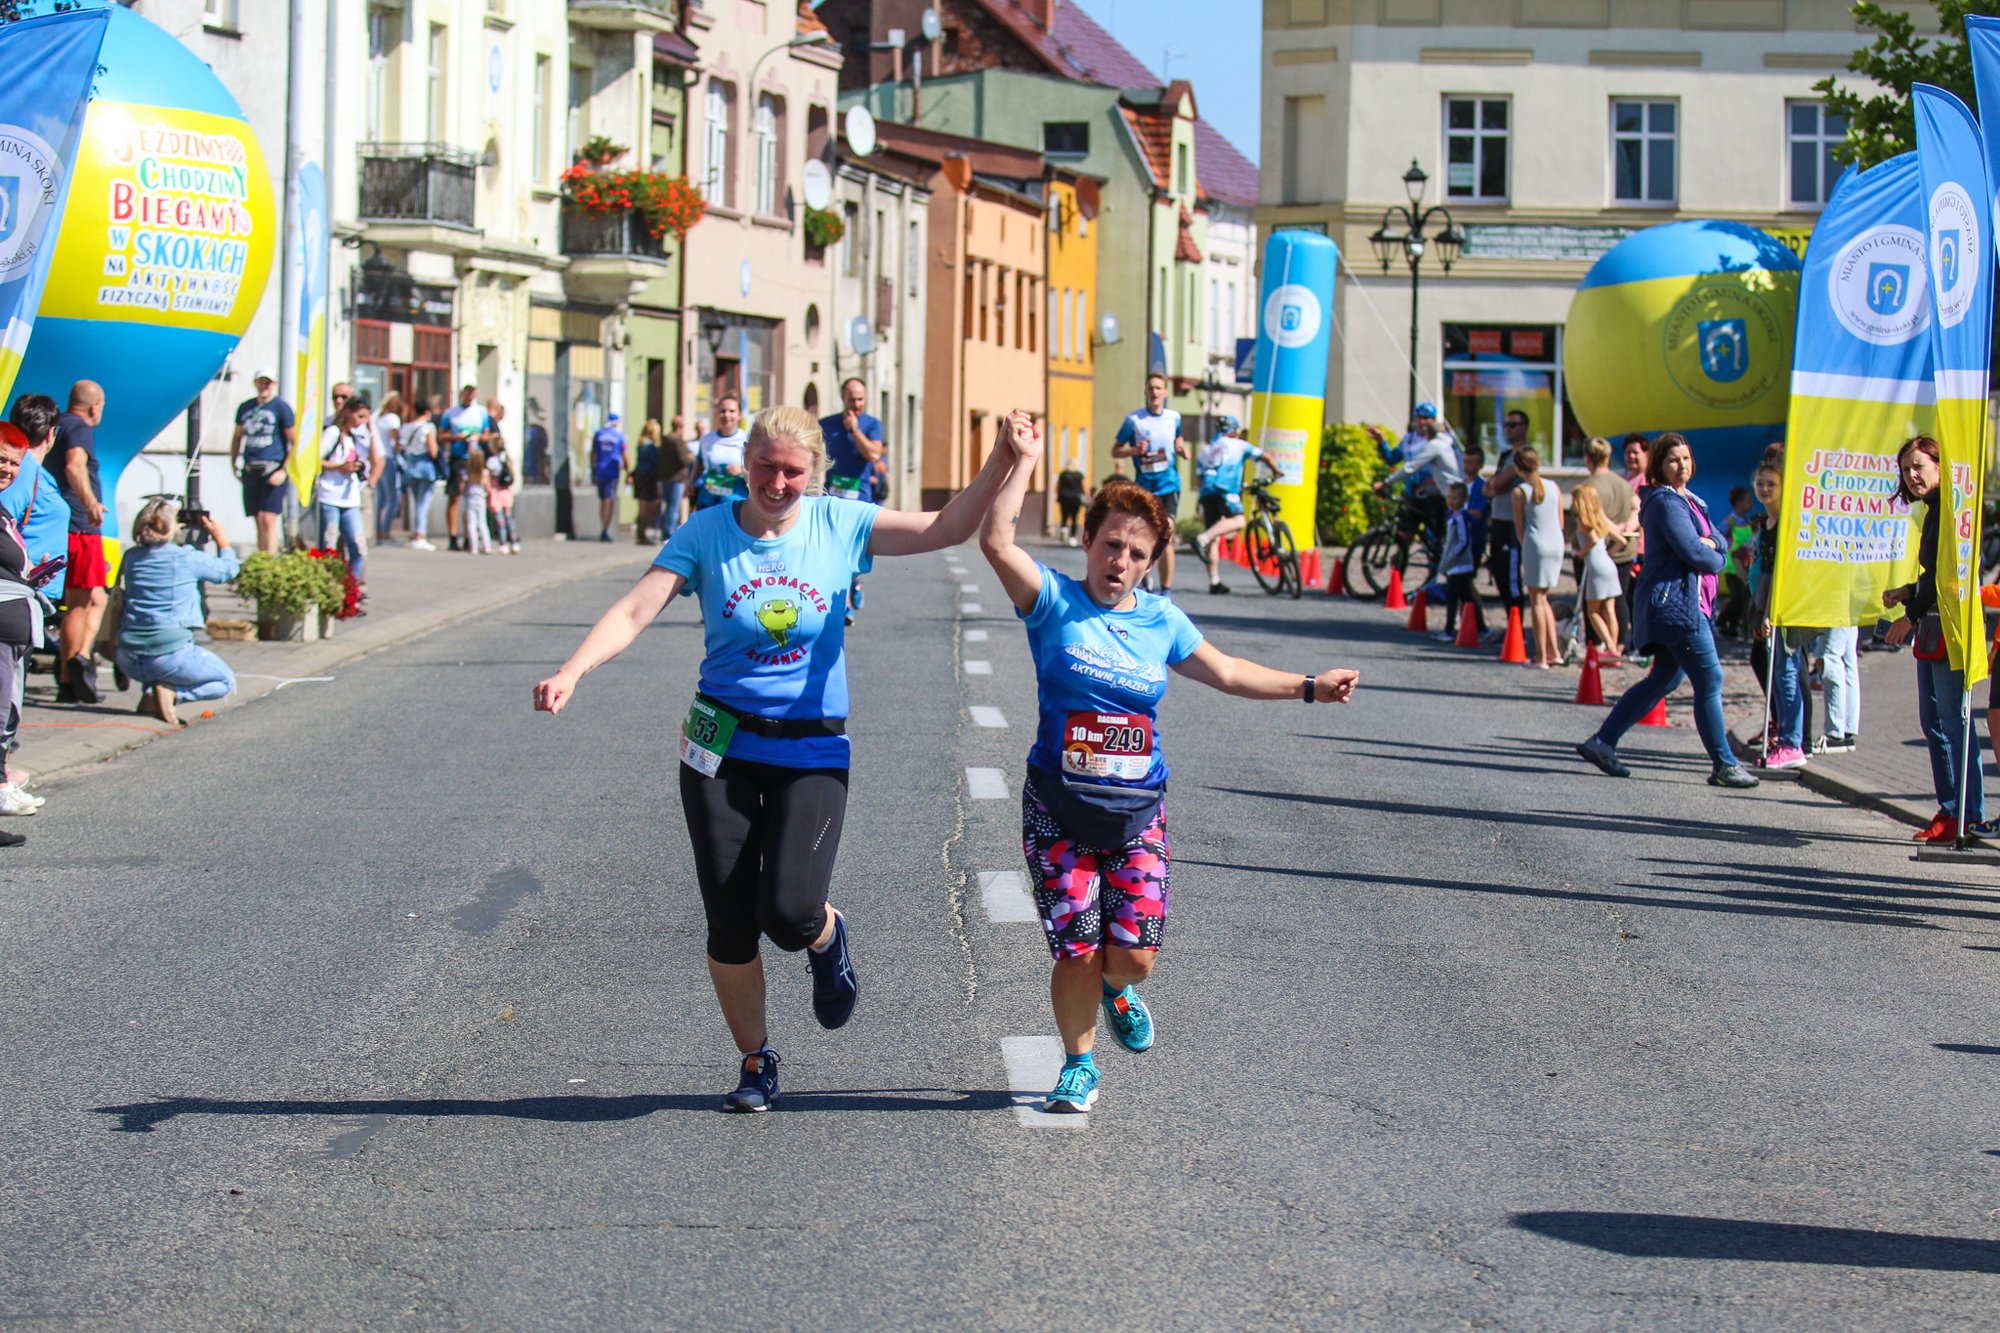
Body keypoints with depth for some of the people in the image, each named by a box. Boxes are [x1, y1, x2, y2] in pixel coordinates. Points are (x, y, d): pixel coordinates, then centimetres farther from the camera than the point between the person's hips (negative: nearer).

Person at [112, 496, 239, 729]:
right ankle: (172, 692, -9)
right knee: (226, 681, 16)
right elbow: (229, 570, 9)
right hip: (169, 655, -5)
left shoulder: (131, 558, 5)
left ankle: (150, 692, 7)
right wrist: (220, 537, 25)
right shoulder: (188, 558, -8)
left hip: (129, 660, 5)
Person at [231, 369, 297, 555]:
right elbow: (237, 437, 27)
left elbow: (296, 443, -5)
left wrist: (284, 471, -13)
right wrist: (234, 463, 14)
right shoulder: (245, 407, 14)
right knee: (259, 522, 8)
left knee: (268, 519, -15)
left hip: (273, 469, -6)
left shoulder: (281, 407, -3)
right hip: (251, 470, 6)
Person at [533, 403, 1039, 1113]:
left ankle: (827, 937, 22)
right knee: (729, 923, 3)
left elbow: (946, 528, -6)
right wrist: (571, 673, -27)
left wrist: (1003, 462, -20)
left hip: (812, 750, 0)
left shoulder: (841, 524, -3)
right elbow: (632, 612, -12)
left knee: (790, 912, -16)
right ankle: (755, 1062, 24)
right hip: (722, 745, 1)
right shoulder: (706, 533, -5)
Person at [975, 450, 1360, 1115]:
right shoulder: (1055, 602, -4)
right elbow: (996, 542, -19)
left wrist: (1309, 686, 18)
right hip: (1059, 809, -3)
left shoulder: (1161, 620, 7)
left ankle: (1116, 989, 32)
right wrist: (1022, 461, -21)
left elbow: (1227, 672, 20)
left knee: (1133, 954, -6)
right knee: (1077, 953, -3)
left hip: (1138, 811, 3)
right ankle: (1079, 1066, 22)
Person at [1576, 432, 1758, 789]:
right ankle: (1723, 764, -4)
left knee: (1664, 679, 12)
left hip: (1692, 603, 10)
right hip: (1675, 602, -10)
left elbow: (1718, 540, 16)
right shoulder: (1665, 502, -11)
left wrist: (1709, 543, -6)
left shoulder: (1691, 501, 20)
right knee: (1709, 680, -8)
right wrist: (1715, 560, -1)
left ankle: (1602, 743, 15)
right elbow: (1691, 552, -20)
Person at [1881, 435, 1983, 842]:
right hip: (1932, 630, 11)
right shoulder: (1934, 511, 18)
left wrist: (1911, 615, -15)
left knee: (1952, 721, -10)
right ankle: (1949, 809, 17)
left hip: (1949, 626, -11)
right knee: (1932, 721, 12)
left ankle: (1966, 815, -8)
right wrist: (1906, 594, 13)